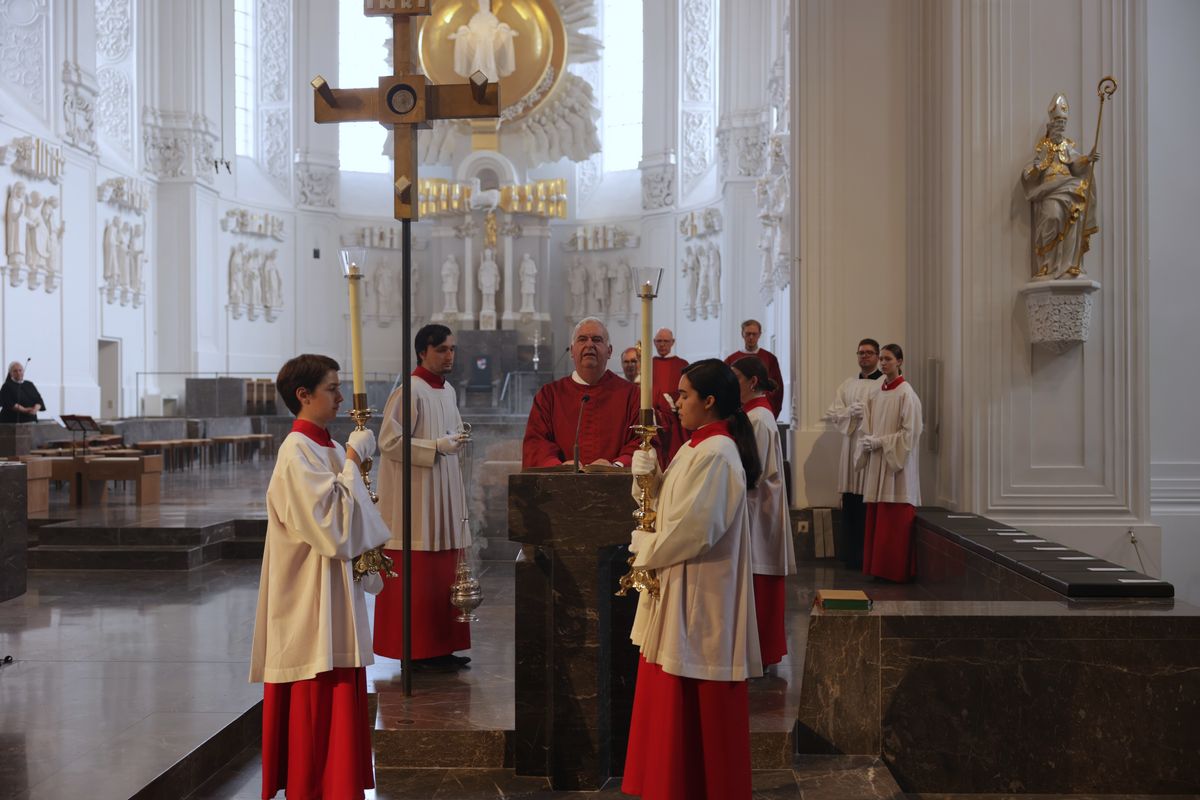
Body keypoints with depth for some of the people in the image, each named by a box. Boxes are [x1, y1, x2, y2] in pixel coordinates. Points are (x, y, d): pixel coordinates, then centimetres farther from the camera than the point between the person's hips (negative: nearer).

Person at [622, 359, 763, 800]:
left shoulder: (715, 454, -20)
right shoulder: (699, 447, 11)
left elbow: (692, 529, -24)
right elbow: (670, 507, 14)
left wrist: (643, 545, -9)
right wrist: (649, 475, -3)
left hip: (699, 594, -10)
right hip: (684, 590, 10)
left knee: (696, 709, 2)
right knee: (678, 704, 17)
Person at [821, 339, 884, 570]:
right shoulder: (847, 385, 17)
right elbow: (832, 414, 9)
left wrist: (862, 412, -7)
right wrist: (853, 411, -7)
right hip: (851, 446, 5)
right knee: (850, 504, 5)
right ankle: (851, 553, 11)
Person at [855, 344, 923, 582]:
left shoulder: (906, 393, -8)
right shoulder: (877, 394, 12)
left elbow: (909, 433, -12)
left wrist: (878, 442, -14)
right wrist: (867, 443, -5)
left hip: (897, 464, -6)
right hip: (876, 464, 6)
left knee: (895, 522, -3)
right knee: (875, 519, 6)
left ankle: (897, 571, 5)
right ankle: (878, 568, 12)